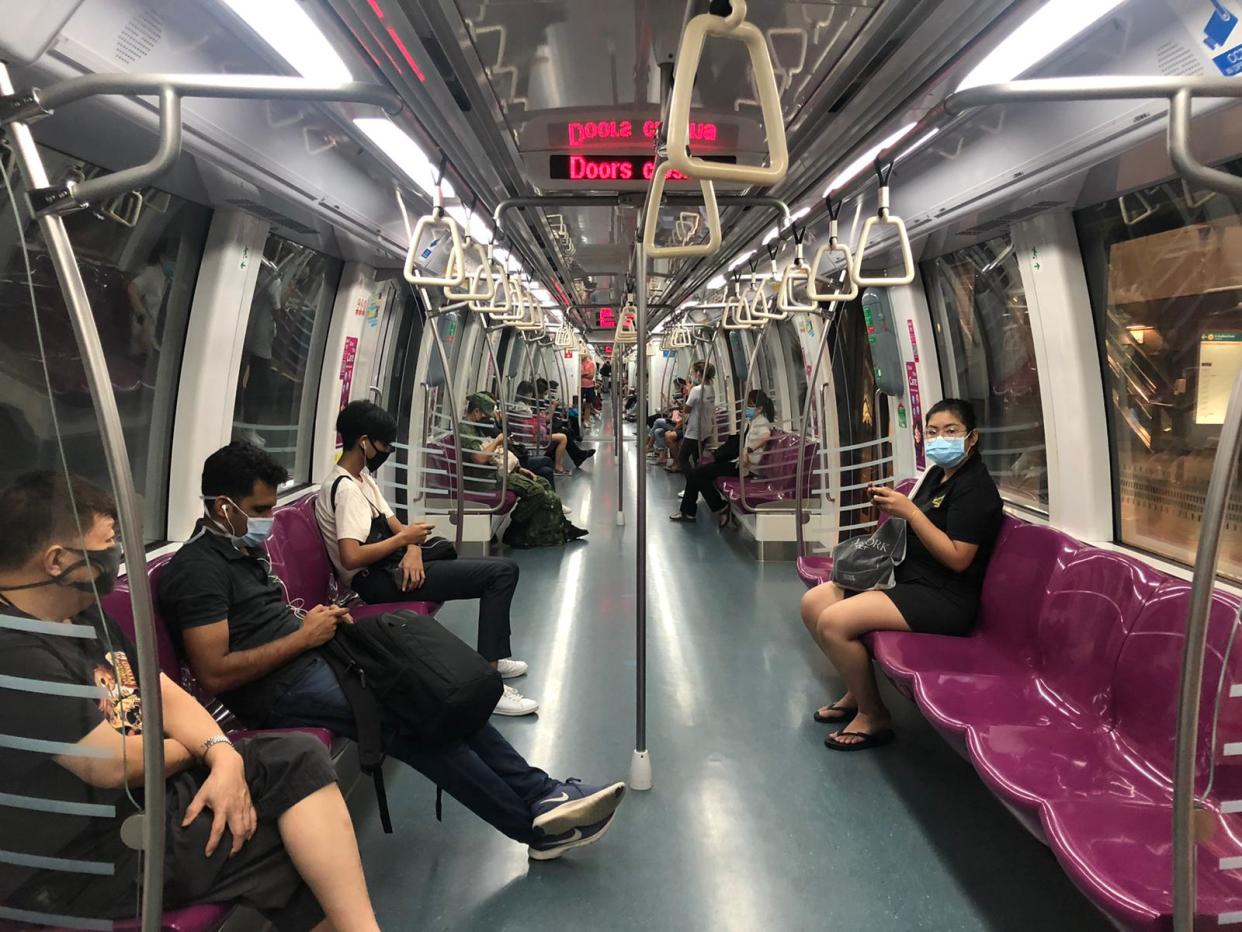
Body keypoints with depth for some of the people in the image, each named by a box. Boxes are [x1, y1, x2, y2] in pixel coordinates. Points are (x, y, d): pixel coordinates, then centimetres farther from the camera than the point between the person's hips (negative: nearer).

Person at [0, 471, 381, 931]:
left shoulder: (84, 615, 9)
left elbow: (164, 693, 7)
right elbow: (112, 765, -24)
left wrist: (223, 756, -11)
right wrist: (198, 750, -3)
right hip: (98, 853, -9)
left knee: (299, 757, -7)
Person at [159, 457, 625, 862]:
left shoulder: (244, 548, 16)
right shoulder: (197, 568, -14)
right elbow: (214, 674, -21)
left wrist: (317, 619, 5)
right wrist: (302, 636, -14)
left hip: (313, 658, 9)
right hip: (283, 689, -9)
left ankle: (541, 793, -5)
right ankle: (538, 825, -9)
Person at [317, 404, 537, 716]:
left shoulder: (362, 476, 13)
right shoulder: (345, 488, -17)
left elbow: (395, 525, 12)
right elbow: (351, 558, -28)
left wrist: (413, 550, -11)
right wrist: (404, 539, -16)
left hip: (393, 565, 10)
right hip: (378, 581, -10)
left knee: (504, 568, 7)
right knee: (500, 573, -17)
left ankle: (496, 658, 17)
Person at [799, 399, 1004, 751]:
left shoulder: (975, 487, -14)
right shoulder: (937, 474, 12)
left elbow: (958, 558, -21)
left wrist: (909, 510, -24)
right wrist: (892, 505, -1)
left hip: (944, 600, -10)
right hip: (910, 580, 10)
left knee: (834, 622, -24)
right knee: (813, 603, 1)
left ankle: (873, 716, -4)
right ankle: (856, 692, 14)